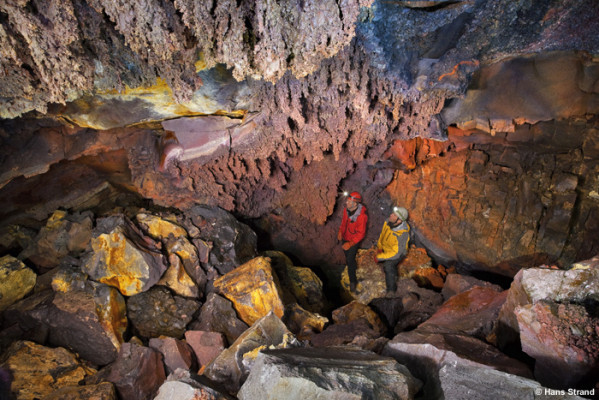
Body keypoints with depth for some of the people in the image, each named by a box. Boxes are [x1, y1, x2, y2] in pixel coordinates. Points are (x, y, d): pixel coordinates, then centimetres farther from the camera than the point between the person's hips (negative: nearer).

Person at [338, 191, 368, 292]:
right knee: (346, 254, 26)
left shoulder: (361, 216, -33)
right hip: (345, 237, 6)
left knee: (350, 260, -1)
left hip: (354, 240, -6)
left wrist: (350, 244, -27)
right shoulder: (346, 209, -14)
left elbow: (361, 233, -25)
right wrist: (340, 231, -7)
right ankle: (354, 266, 58)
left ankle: (353, 281, 20)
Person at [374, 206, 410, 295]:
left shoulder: (403, 234, -39)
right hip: (385, 248, 7)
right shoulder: (388, 222, -22)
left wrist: (379, 257, -29)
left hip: (398, 253, -7)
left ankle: (391, 290, -11)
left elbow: (396, 253, -34)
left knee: (388, 265, -27)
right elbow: (382, 234, 1)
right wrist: (379, 247, 4)